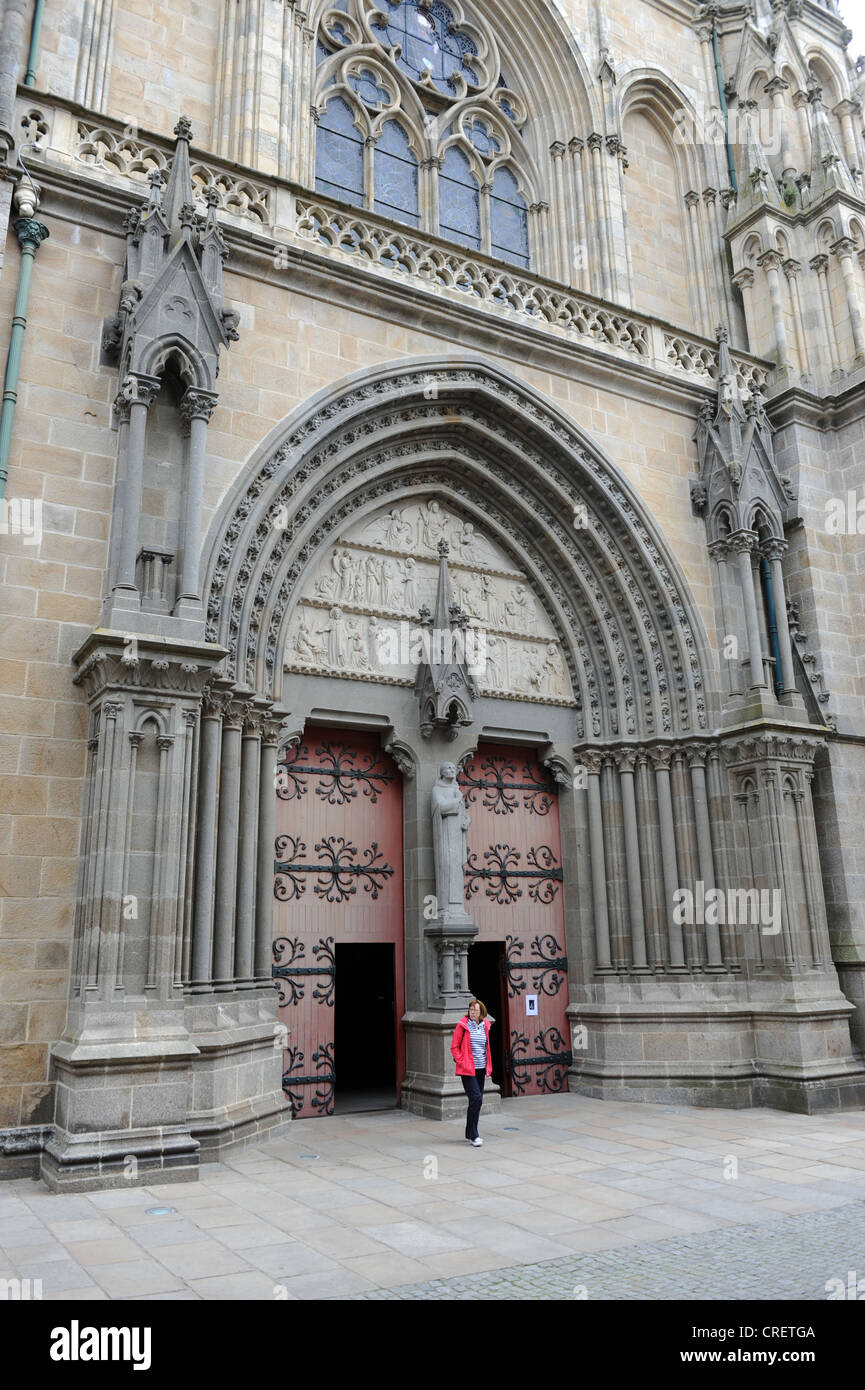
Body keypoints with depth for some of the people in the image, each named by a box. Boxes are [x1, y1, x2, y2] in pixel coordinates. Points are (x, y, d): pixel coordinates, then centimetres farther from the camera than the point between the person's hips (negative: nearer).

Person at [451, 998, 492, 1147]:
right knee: (476, 1098, -15)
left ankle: (470, 1133, 23)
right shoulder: (462, 1025, -7)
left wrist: (488, 1067, 13)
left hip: (481, 1069, 6)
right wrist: (462, 1062, -12)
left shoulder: (485, 1026, 8)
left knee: (477, 1100, 10)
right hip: (468, 1069, -6)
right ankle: (473, 1136, -7)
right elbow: (454, 1047, -4)